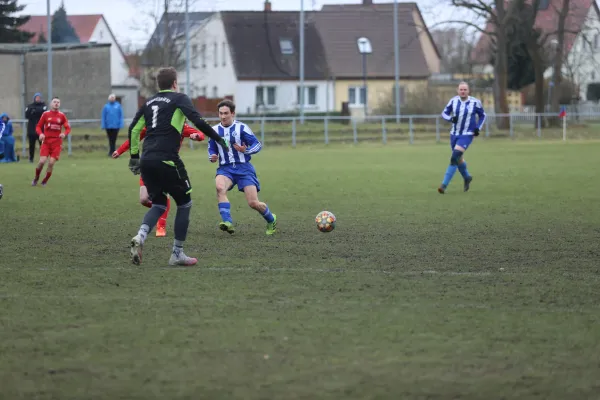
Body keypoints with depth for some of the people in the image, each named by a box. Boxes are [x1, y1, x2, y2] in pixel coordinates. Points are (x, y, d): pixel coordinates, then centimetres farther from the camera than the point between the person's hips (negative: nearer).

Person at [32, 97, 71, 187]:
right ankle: (36, 178, 11)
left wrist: (64, 134, -17)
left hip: (57, 143, 1)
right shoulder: (45, 114, 3)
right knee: (42, 161, -13)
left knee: (51, 163, -8)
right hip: (46, 141, -1)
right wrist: (41, 134, -14)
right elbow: (38, 127, 6)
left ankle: (45, 181, 10)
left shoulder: (62, 116, 4)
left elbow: (68, 128, 5)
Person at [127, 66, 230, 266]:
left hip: (146, 160, 6)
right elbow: (197, 121, -11)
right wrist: (218, 139, -3)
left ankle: (140, 236, -13)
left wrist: (134, 156, 23)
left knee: (159, 204, 17)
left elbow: (134, 129, 16)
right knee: (184, 203, 10)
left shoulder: (149, 102, 19)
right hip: (166, 160, -6)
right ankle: (177, 254, 8)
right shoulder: (179, 98, 3)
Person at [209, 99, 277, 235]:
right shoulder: (214, 130, 7)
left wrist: (246, 150, -24)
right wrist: (212, 157, -8)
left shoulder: (241, 128, -3)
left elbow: (257, 144, -3)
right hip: (225, 168, 2)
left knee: (253, 203, -8)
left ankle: (271, 220, 24)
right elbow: (212, 149, 16)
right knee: (220, 187, -34)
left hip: (244, 168, -2)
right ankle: (227, 222, -38)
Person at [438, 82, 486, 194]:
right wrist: (450, 118, -16)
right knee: (459, 159, 15)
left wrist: (478, 128, -6)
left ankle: (444, 185, -17)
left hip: (467, 135, -4)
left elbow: (482, 115, 8)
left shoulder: (475, 102, -7)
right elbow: (444, 113, 5)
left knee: (454, 158, -17)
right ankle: (467, 178, 44)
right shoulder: (453, 100, -2)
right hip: (454, 134, 4)